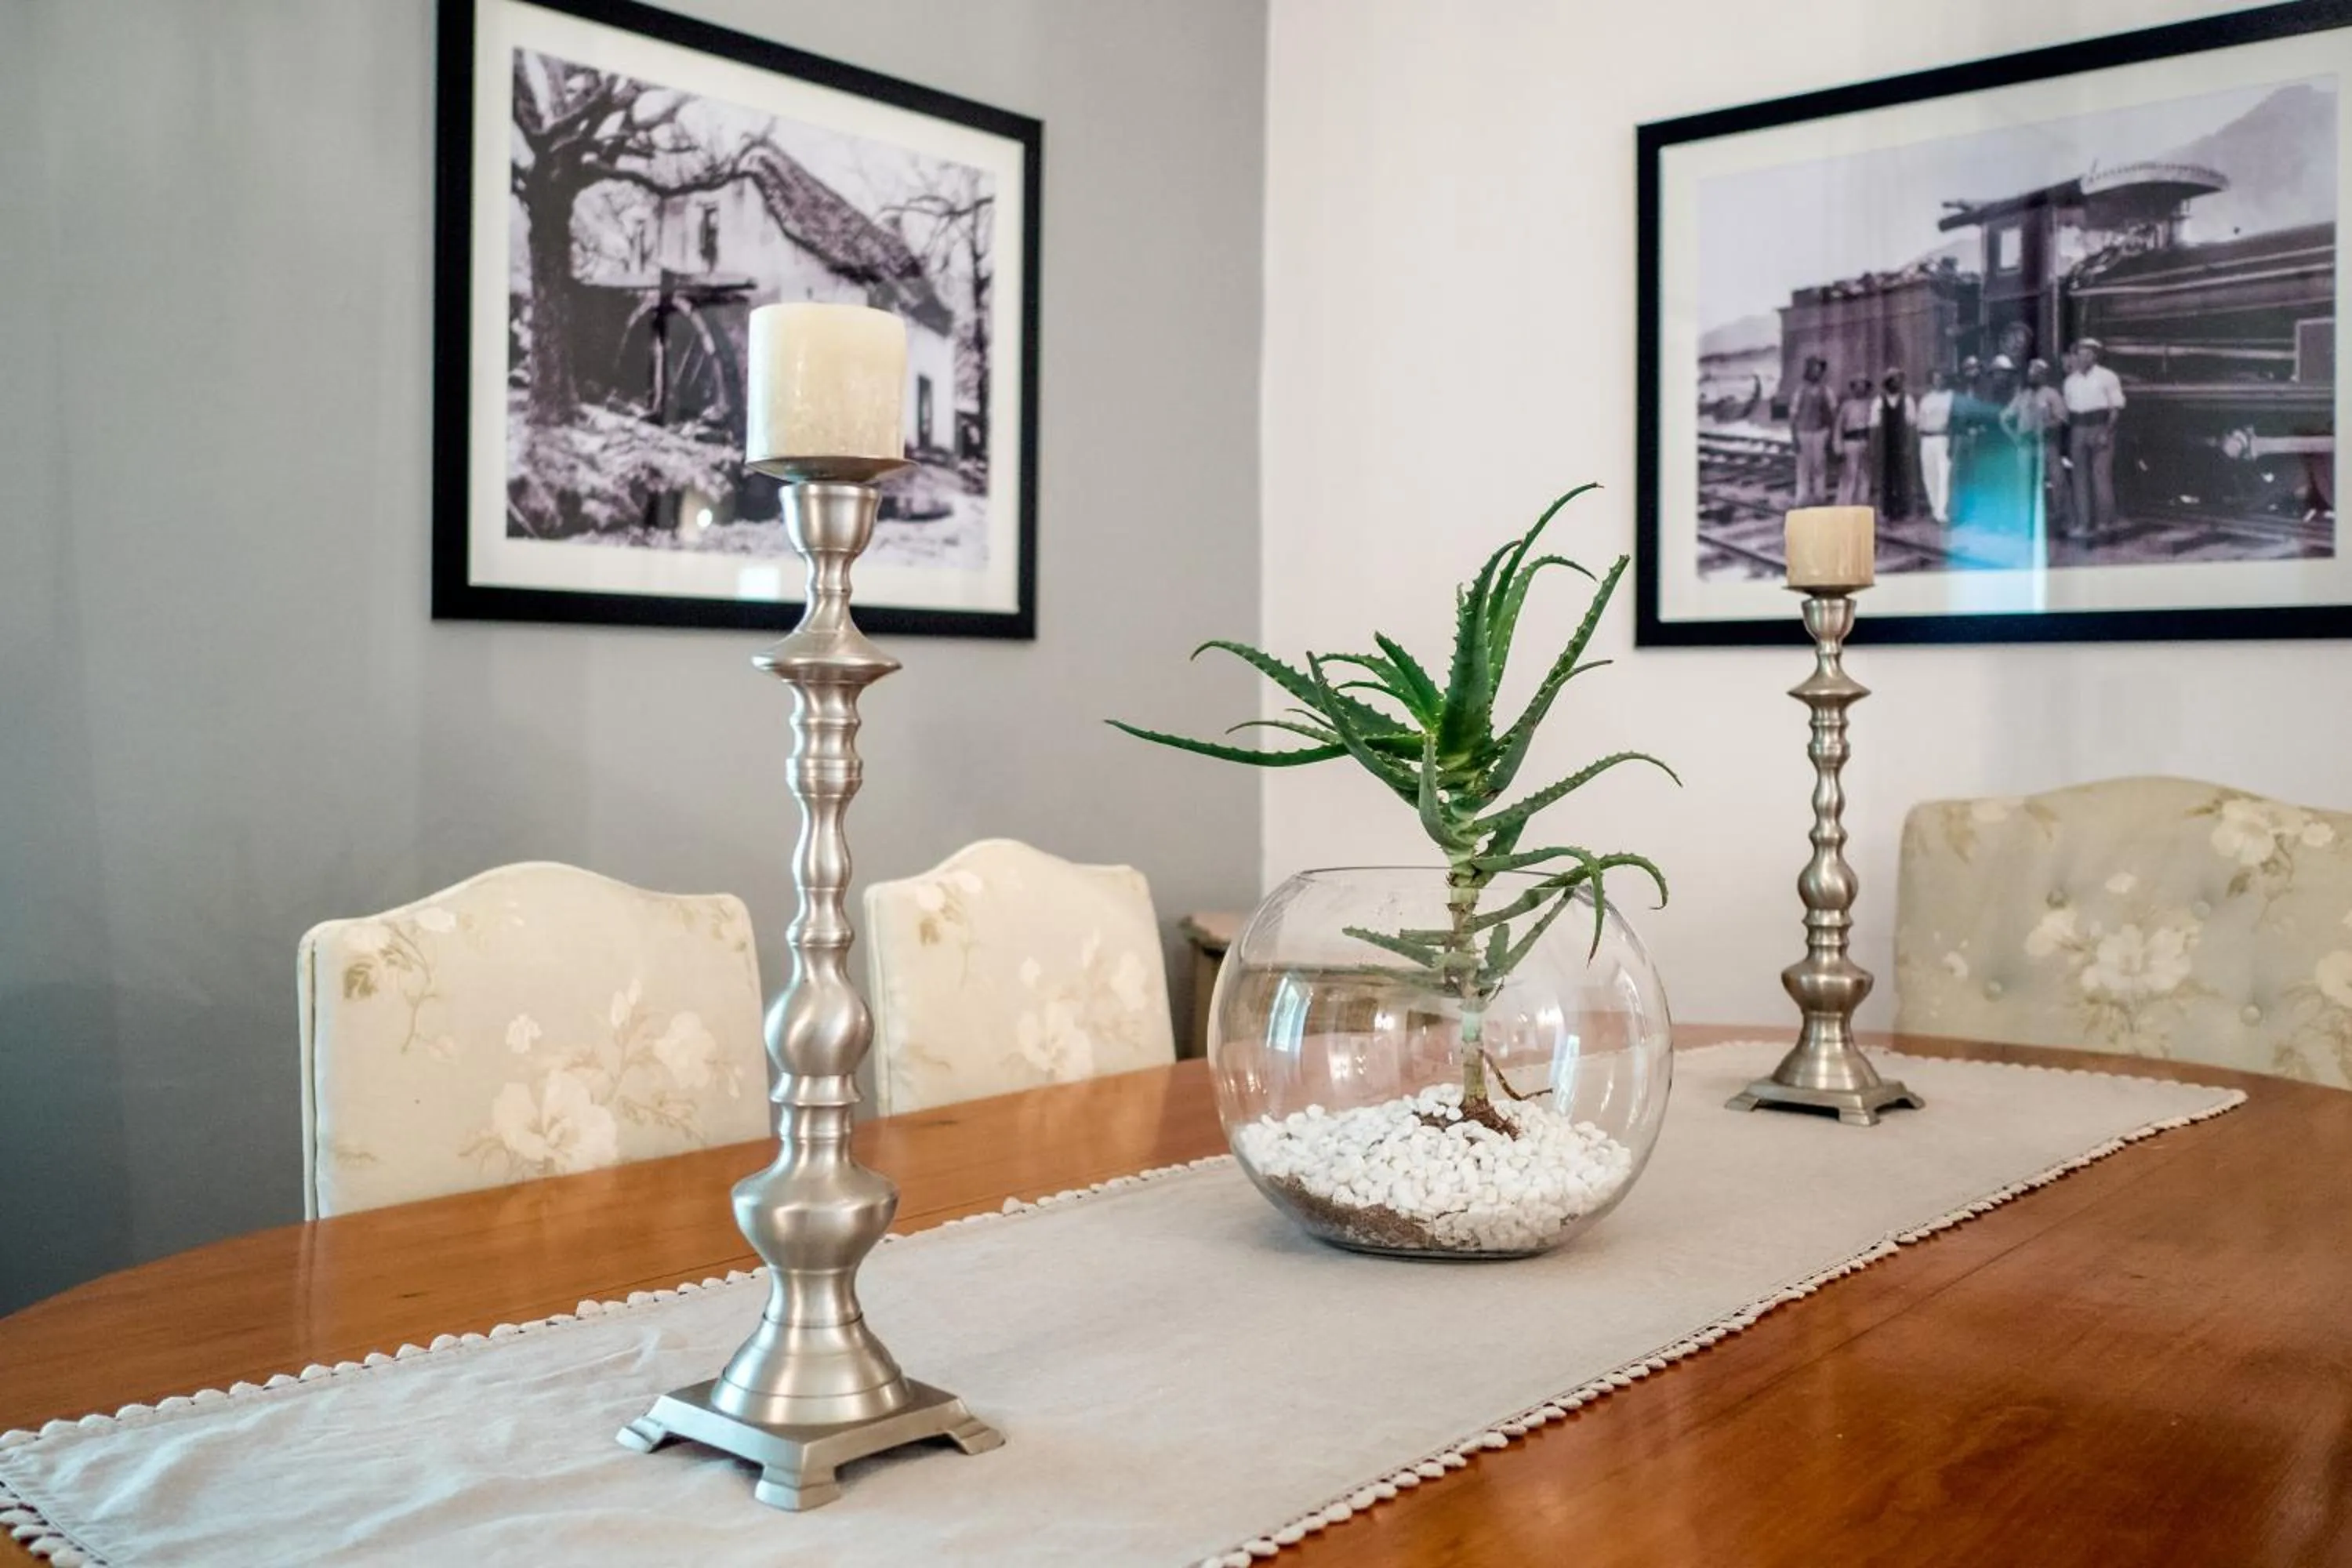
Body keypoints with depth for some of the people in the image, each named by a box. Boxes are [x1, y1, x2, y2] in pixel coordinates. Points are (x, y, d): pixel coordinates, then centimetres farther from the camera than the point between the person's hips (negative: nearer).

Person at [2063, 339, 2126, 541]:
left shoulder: (2107, 376, -1)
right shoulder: (2071, 380, 14)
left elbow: (2116, 408, -4)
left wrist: (2106, 432, -14)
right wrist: (2069, 436, 5)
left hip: (2100, 428, -5)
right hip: (2078, 430, 5)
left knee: (2101, 474, -9)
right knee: (2080, 477, 4)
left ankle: (2105, 522, -6)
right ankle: (2083, 524, 8)